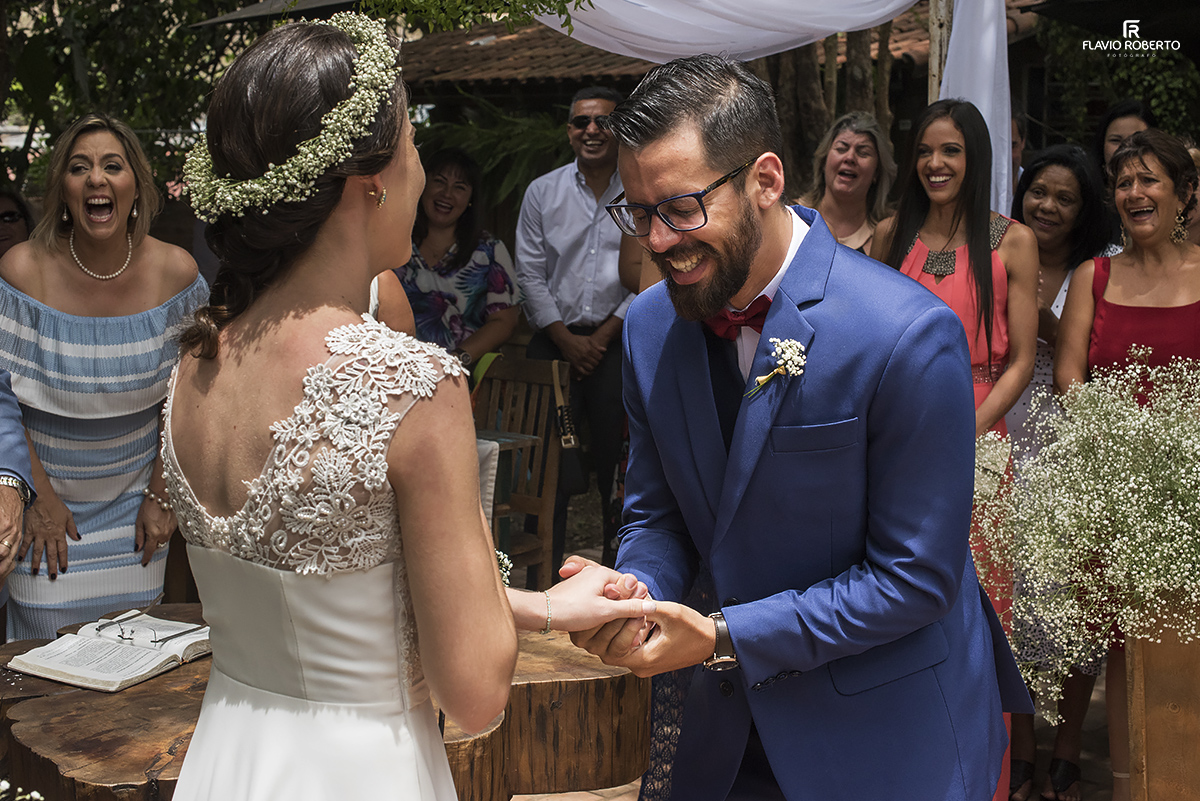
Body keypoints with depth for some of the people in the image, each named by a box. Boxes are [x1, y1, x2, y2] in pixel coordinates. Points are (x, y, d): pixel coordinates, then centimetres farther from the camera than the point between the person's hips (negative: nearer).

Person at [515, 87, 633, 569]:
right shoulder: (542, 192, 8)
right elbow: (530, 274, 6)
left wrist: (604, 336, -5)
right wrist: (566, 339, -3)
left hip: (617, 339, -1)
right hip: (554, 339, 1)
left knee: (616, 455, -1)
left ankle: (619, 553, 13)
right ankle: (546, 560, 11)